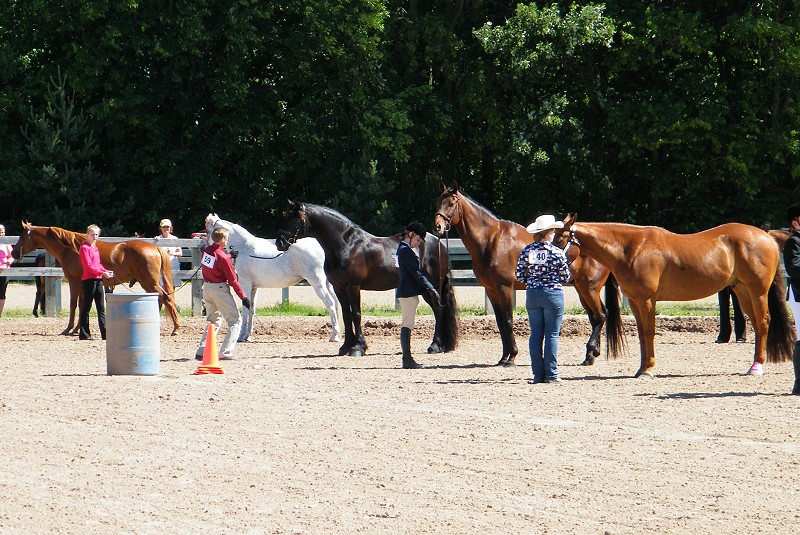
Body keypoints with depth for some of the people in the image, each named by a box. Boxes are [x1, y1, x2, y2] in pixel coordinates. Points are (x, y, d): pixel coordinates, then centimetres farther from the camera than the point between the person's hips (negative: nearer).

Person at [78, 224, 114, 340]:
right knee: (86, 308, -3)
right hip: (89, 280, -9)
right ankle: (84, 334, 1)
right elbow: (88, 266, -16)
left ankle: (105, 334, 6)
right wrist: (103, 273, -21)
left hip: (98, 280, 9)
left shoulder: (95, 248, 18)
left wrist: (106, 271, 4)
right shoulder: (85, 248, -9)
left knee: (101, 309, 6)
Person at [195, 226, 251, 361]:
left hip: (207, 288, 8)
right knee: (235, 321, 1)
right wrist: (243, 297, -10)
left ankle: (202, 351, 12)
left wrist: (229, 256, 11)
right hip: (220, 289, -8)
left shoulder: (206, 251, 0)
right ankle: (225, 353, -8)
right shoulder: (223, 258, -19)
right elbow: (232, 281, -15)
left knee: (214, 321, 21)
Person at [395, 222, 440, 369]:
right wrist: (431, 289, -19)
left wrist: (429, 289, 14)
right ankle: (407, 360, -8)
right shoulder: (405, 250, -14)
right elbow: (416, 272, -19)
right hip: (408, 292, -11)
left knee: (406, 326, 10)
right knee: (407, 325, -8)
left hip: (407, 292, 11)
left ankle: (407, 359, 13)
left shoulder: (405, 249, 19)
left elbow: (416, 272, 20)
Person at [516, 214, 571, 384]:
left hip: (532, 294, 3)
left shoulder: (527, 251, 0)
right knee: (552, 335, 2)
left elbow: (519, 276, 1)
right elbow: (566, 277, -4)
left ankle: (538, 374, 8)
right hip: (553, 294, -3)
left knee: (535, 335, 8)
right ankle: (551, 374, 1)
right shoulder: (557, 252, -9)